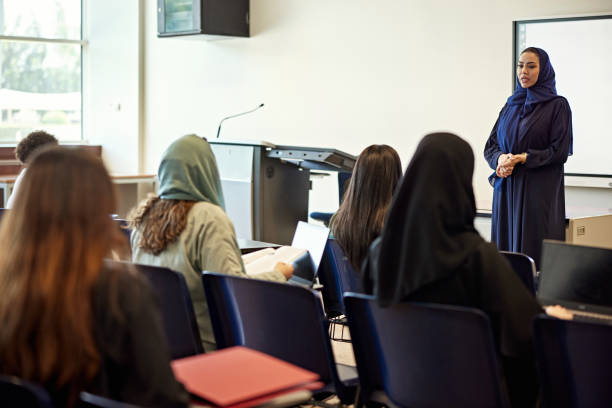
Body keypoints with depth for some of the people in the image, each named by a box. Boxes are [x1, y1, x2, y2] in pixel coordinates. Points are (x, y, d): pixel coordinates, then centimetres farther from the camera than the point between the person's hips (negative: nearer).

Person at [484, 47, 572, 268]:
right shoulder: (511, 105, 15)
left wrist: (521, 158, -15)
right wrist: (501, 159, -9)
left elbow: (560, 151, -9)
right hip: (507, 190, 5)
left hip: (540, 192, -5)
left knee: (534, 253, -7)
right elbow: (490, 146, 13)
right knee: (505, 246, 3)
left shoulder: (558, 105, -1)